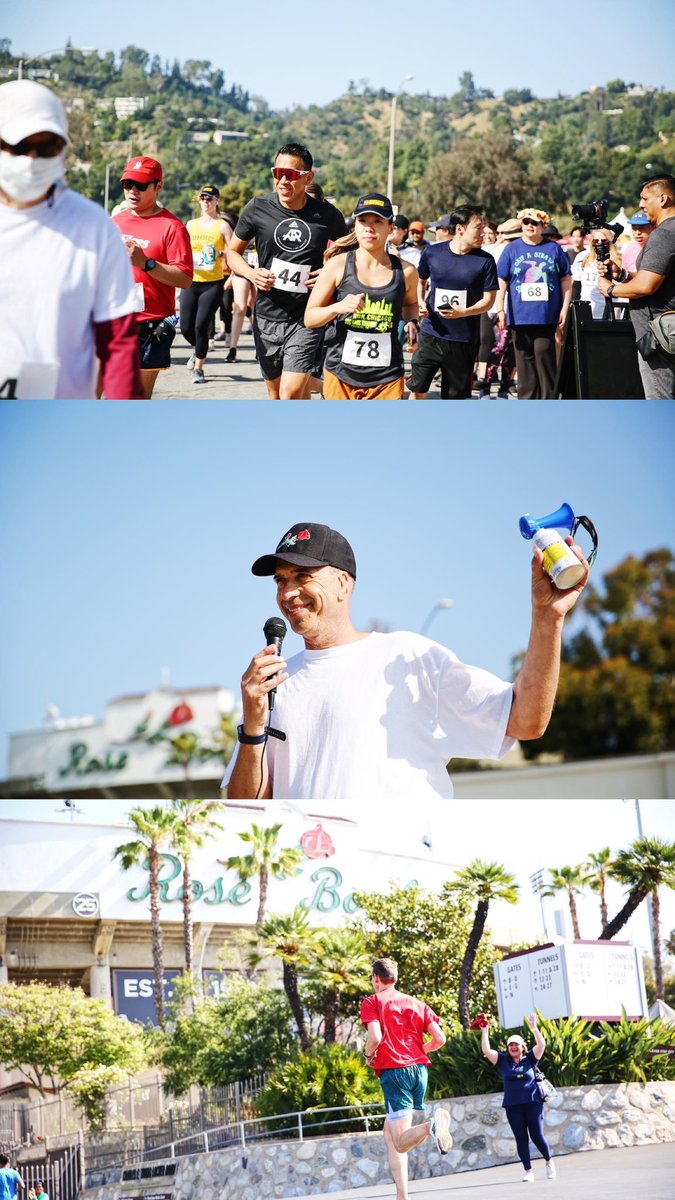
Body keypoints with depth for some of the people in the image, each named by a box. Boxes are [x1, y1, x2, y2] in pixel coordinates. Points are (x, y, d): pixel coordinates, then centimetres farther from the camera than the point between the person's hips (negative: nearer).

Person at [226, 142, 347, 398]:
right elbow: (233, 251, 10)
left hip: (307, 320, -3)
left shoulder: (327, 215, -4)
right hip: (267, 317, 3)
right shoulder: (258, 208, -3)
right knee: (275, 392, 15)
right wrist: (251, 273, -10)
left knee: (291, 395, -15)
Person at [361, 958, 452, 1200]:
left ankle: (433, 1124, -41)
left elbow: (375, 1037, -13)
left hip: (393, 1070, -6)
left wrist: (369, 1056, 7)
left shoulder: (372, 1002, 3)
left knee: (401, 1142, -9)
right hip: (419, 1069, 6)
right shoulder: (416, 1003, 17)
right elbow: (439, 1039, 8)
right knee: (389, 1130, 19)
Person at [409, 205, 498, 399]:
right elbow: (420, 281, 17)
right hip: (431, 334, 1)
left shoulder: (485, 261, -5)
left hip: (464, 339, -1)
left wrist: (464, 312, -20)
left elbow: (488, 299, -3)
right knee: (418, 388, 1)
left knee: (455, 395, 7)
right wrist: (421, 303, -3)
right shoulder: (432, 252, -1)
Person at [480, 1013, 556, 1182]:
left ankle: (549, 1161, 21)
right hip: (512, 1106, 2)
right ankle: (528, 1171, 3)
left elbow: (541, 1045, -6)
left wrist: (534, 1027, -9)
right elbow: (486, 1050, 2)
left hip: (533, 1103, -2)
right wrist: (485, 1032, -4)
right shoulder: (503, 1061, 9)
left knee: (537, 1136, -3)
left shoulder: (529, 1059, 6)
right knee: (521, 1139, -1)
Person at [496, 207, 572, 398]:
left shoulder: (554, 249, 7)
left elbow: (566, 280, 9)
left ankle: (548, 403, 2)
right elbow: (502, 282, 7)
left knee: (545, 355, -5)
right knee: (524, 358, 3)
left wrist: (565, 308, 3)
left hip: (547, 316, -1)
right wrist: (500, 310, 1)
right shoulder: (512, 249, 8)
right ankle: (526, 400, 8)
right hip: (520, 316, 1)